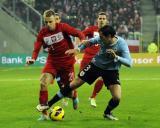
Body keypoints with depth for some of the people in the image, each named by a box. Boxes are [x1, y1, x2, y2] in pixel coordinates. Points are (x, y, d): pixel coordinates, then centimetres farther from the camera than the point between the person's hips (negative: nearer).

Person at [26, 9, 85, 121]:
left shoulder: (63, 27, -13)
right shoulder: (43, 32, -5)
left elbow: (78, 33, -14)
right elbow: (37, 48, -7)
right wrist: (33, 58, -26)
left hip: (67, 62, -2)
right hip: (52, 62, 2)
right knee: (43, 83, -21)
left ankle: (74, 96, 46)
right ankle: (44, 114, -12)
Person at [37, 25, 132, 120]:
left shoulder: (121, 44, -28)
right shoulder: (100, 39, -20)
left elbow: (129, 63, -31)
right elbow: (89, 42, 2)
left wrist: (116, 57, -44)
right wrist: (78, 49, -11)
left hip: (111, 71, -2)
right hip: (96, 65, 2)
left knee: (117, 98, -16)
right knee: (73, 84, -1)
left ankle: (107, 113, 20)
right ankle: (49, 105, 9)